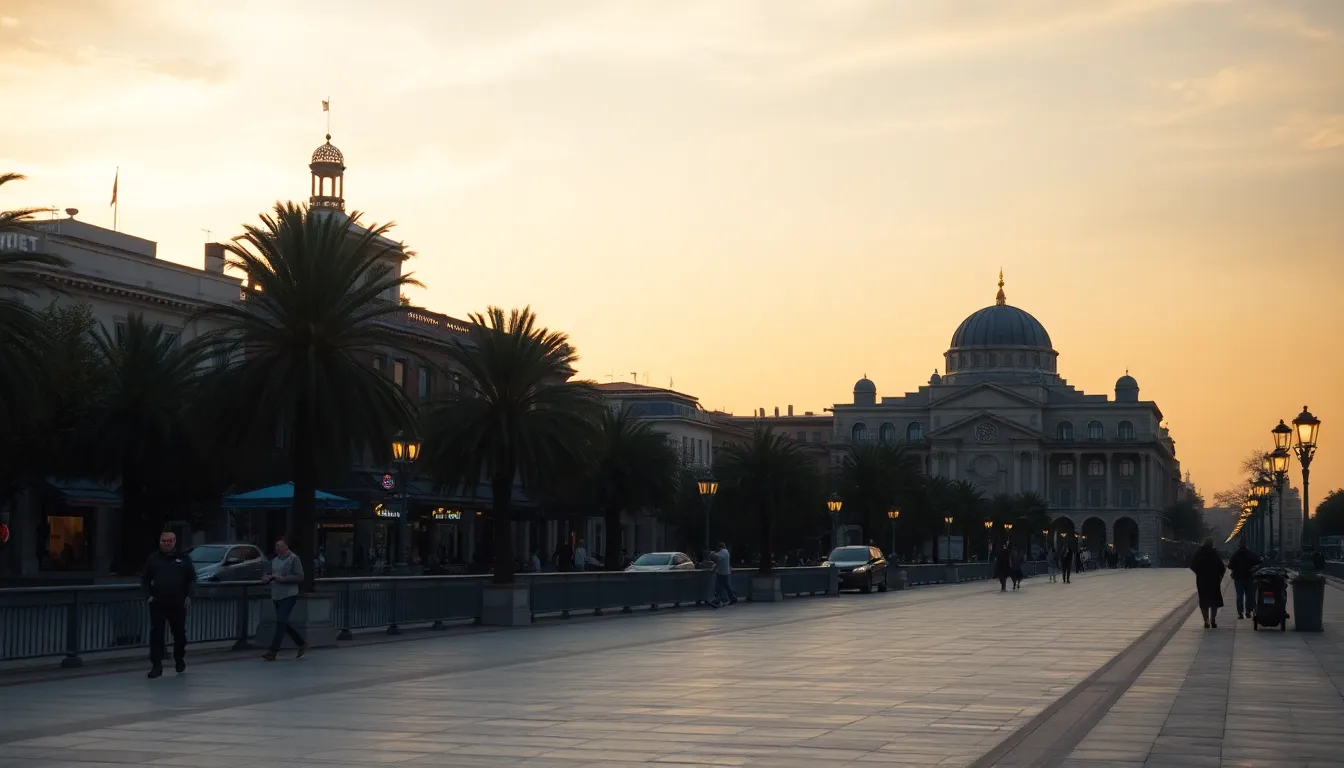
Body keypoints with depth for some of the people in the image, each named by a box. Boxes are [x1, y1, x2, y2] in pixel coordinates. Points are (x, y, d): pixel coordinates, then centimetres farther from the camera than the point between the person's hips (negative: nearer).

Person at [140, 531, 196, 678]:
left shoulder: (183, 559, 5)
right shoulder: (153, 559, 6)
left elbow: (191, 579, 8)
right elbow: (144, 578, 11)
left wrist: (188, 596, -2)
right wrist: (148, 595, -2)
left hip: (178, 604, 0)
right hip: (157, 603, 0)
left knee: (179, 633, 10)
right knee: (156, 633, -6)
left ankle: (180, 660, 32)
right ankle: (156, 665, -5)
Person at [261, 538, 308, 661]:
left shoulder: (293, 559, -8)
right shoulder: (275, 560, 14)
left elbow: (300, 577, -13)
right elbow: (271, 574, 26)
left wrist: (283, 578, -21)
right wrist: (269, 577, 1)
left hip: (289, 595, -8)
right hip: (277, 596, 8)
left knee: (281, 622, -12)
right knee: (284, 623, 12)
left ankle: (273, 652, -14)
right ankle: (302, 644, 27)